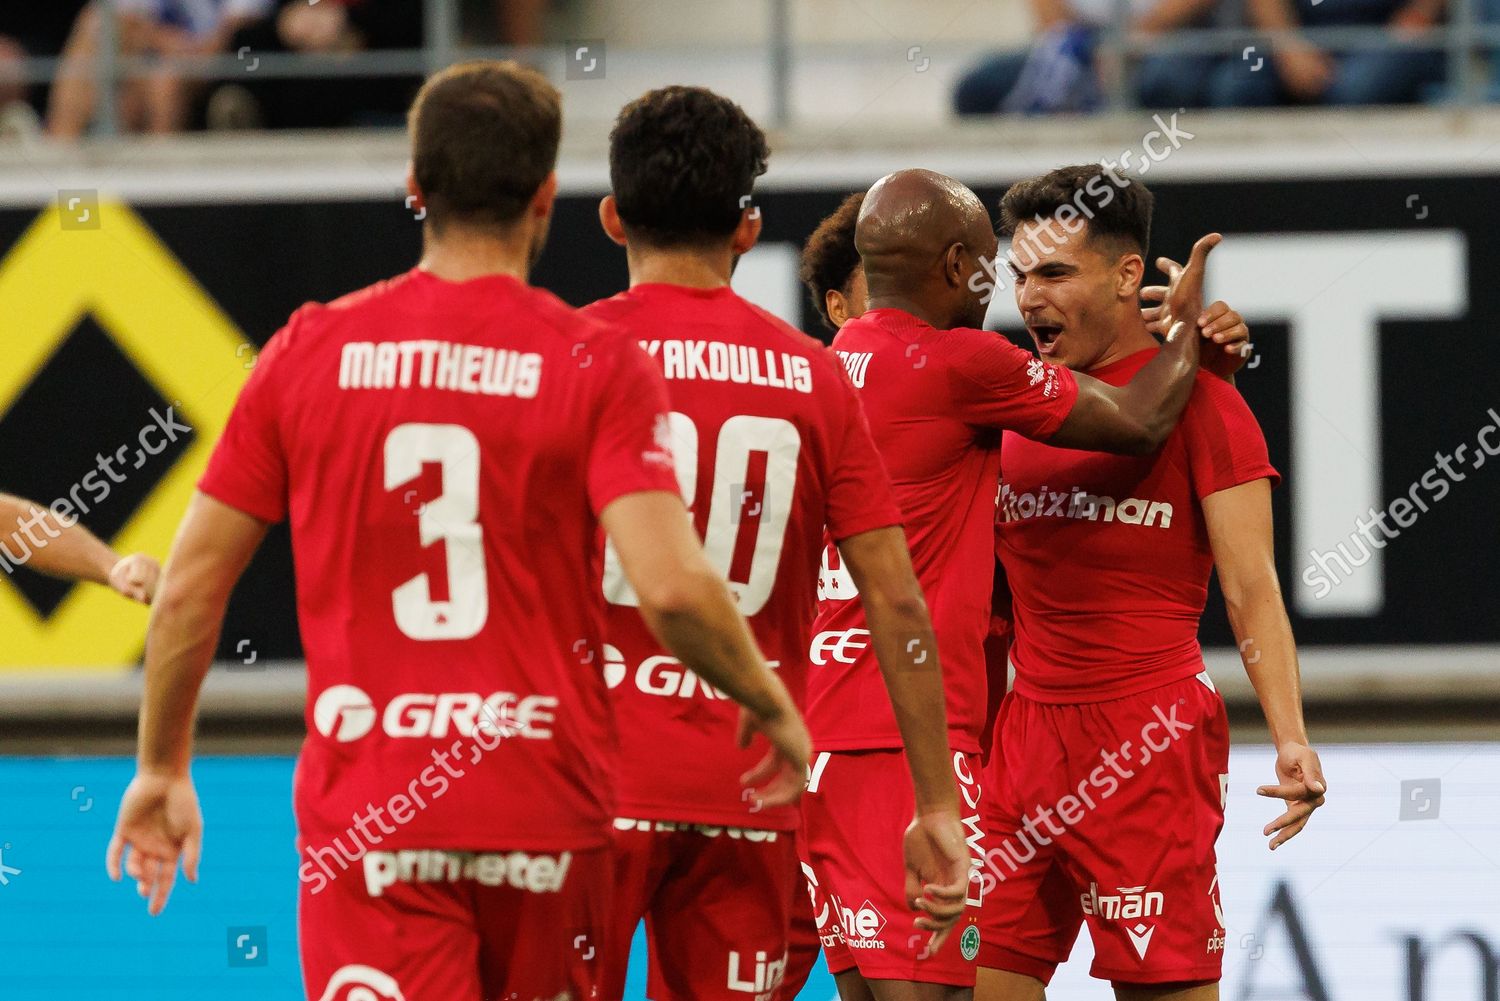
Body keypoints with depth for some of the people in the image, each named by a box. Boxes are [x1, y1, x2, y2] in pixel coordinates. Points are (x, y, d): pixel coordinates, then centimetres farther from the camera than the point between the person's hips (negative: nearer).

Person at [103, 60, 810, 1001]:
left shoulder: (310, 351, 2)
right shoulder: (601, 365, -4)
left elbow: (190, 586, 5)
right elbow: (673, 588, -15)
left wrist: (163, 767, 19)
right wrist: (774, 709, 4)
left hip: (364, 815, 0)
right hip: (546, 809, 0)